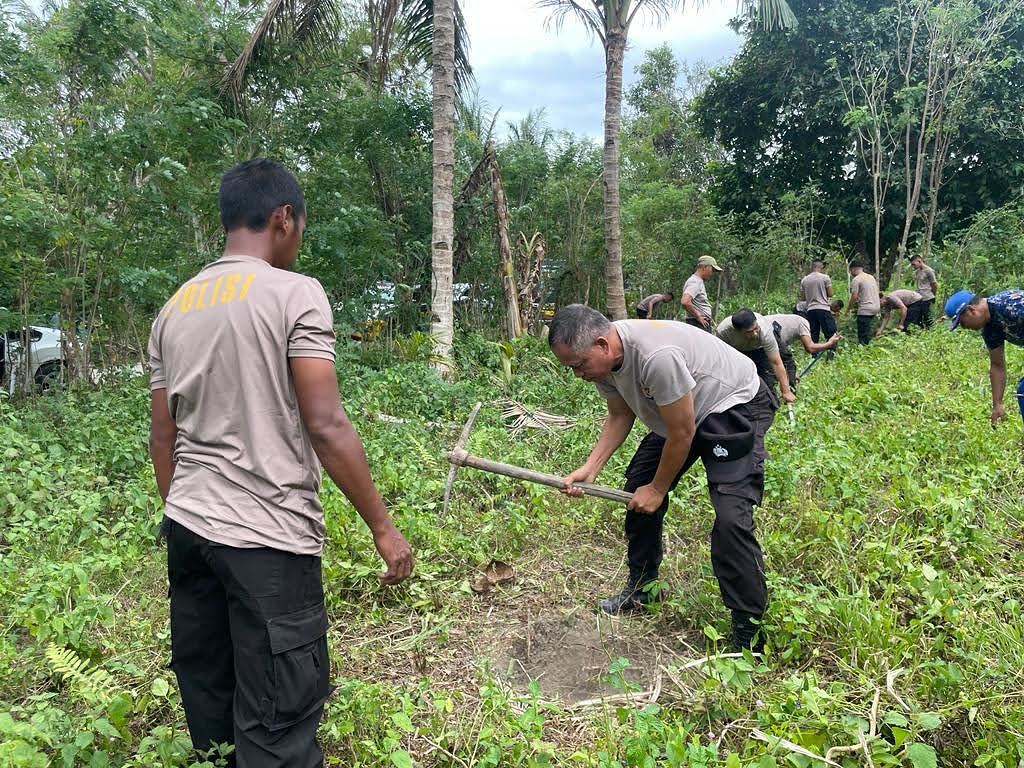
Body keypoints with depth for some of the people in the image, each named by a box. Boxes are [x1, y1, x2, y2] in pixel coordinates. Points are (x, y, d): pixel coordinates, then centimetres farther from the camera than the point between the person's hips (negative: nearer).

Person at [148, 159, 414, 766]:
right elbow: (326, 425, -14)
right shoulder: (295, 293, -8)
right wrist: (384, 528, -8)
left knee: (209, 711, 18)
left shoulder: (175, 306, 11)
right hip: (267, 538, -7)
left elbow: (163, 435, 13)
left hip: (187, 529, 7)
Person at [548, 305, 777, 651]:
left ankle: (749, 631, -7)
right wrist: (590, 467, -11)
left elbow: (682, 433, -28)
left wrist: (658, 489, -13)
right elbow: (620, 416, 2)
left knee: (731, 516, -21)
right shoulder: (602, 358, -12)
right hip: (678, 412, 9)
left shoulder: (656, 356, -39)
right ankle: (641, 589, 29)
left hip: (736, 404, -9)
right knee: (637, 489, 10)